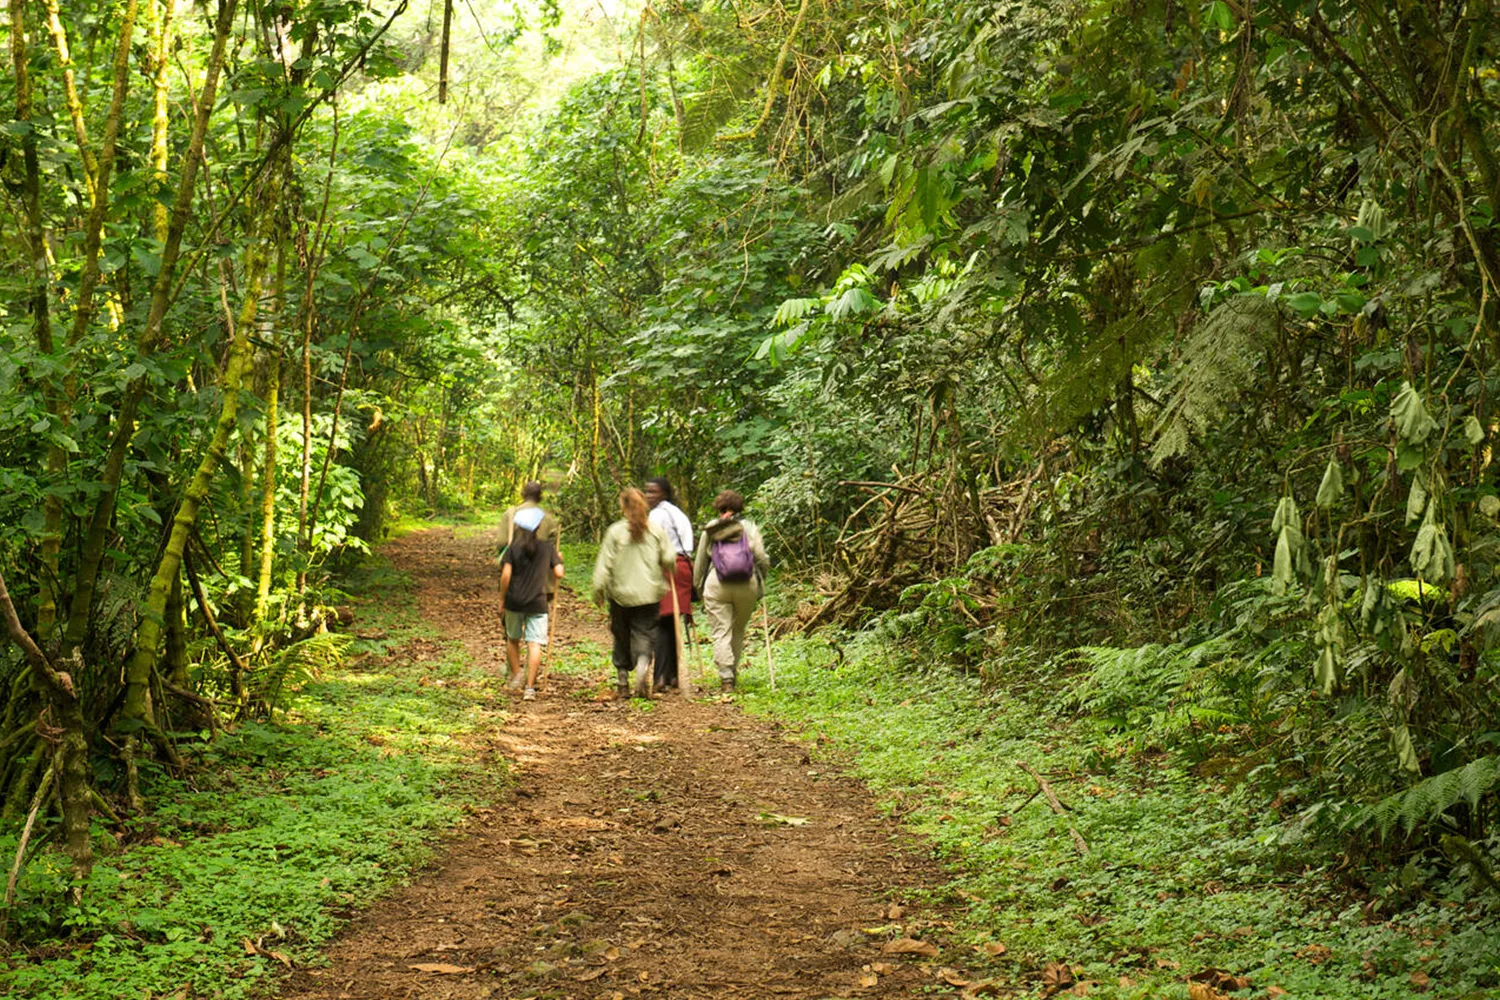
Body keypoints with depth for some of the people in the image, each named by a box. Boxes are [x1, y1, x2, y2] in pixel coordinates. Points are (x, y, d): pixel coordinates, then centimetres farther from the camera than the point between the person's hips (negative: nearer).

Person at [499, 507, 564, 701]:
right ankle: (530, 687, -9)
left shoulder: (513, 548, -3)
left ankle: (515, 675, 21)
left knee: (513, 639, 22)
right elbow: (558, 573, -2)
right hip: (537, 603, -1)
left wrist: (502, 598, 1)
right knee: (534, 644, -3)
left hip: (514, 602, 1)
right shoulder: (548, 548, 0)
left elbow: (506, 575, -11)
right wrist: (558, 560, 19)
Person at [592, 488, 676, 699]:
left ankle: (622, 682, 17)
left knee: (621, 637, 13)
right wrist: (669, 574, 20)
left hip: (621, 594, 0)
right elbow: (669, 559, -1)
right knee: (644, 634, 4)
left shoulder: (615, 531, -7)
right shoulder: (656, 531, -2)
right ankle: (643, 666, -24)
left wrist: (599, 589, 0)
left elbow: (605, 564, -7)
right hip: (649, 594, 0)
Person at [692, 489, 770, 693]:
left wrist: (699, 589, 23)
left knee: (721, 632, 0)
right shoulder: (749, 528, 6)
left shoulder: (709, 531, 9)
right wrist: (761, 582, 16)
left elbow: (699, 563, 13)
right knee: (738, 631, 18)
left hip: (716, 586, -1)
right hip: (747, 585, 1)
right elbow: (762, 559, 0)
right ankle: (733, 672, 24)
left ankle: (726, 678, -9)